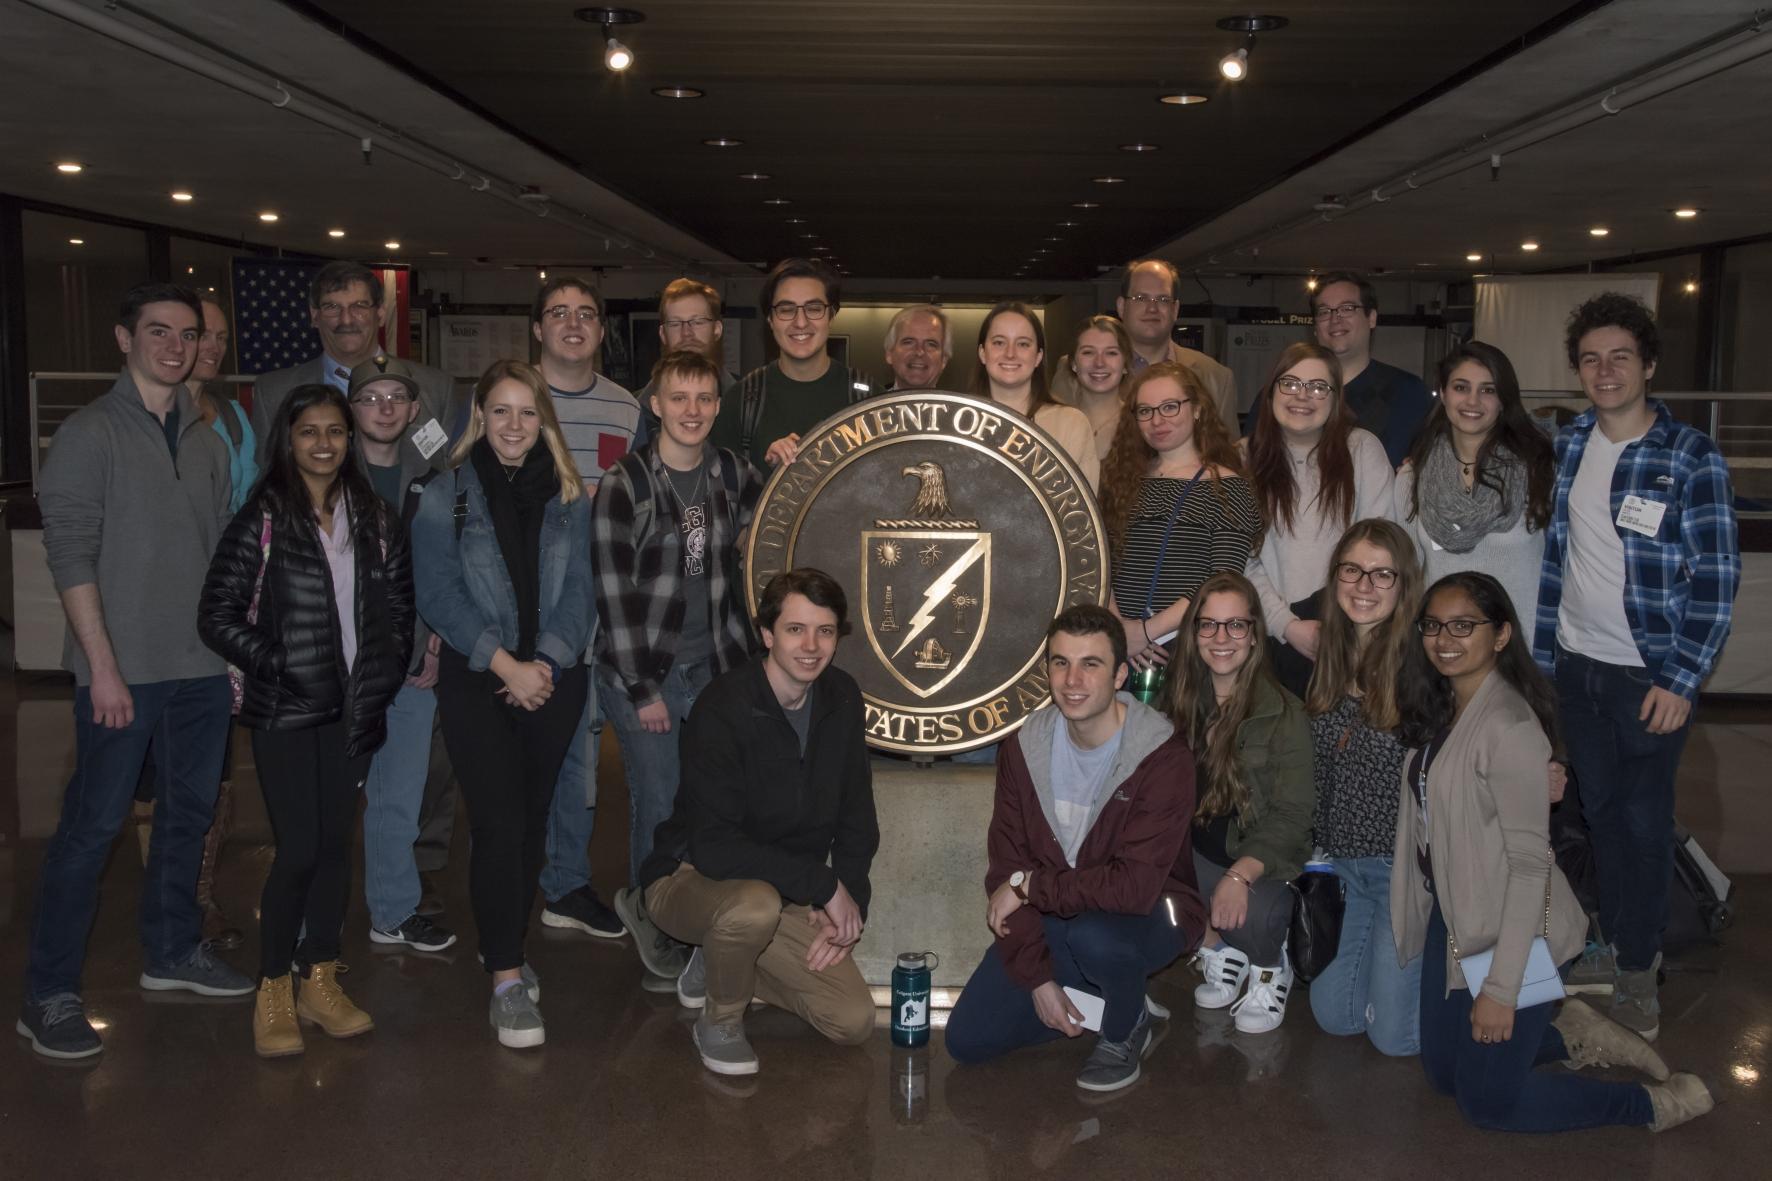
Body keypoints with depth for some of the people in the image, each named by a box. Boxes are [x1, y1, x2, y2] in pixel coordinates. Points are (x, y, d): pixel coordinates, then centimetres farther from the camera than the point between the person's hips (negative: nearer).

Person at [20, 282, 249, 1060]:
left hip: (203, 666, 6)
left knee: (189, 813, 14)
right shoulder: (90, 434, -6)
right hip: (124, 669, -6)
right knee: (93, 825, -2)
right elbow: (70, 555, -11)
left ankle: (172, 953, 31)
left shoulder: (204, 440, 11)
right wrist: (103, 666, -16)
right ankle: (49, 996, 9)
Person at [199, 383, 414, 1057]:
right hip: (286, 710, -4)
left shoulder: (373, 519, 7)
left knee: (336, 843, 8)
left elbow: (399, 603, 13)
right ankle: (274, 992, 11)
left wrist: (387, 673, 3)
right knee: (298, 848, -6)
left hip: (354, 706, 4)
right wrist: (275, 665, -13)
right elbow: (217, 616, -7)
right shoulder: (261, 520, -6)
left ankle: (320, 981, 21)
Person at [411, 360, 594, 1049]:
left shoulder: (568, 497, 9)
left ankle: (504, 946, 25)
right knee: (499, 822, -11)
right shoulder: (445, 497, 0)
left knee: (532, 818, 8)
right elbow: (439, 596, -6)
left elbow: (578, 590, 4)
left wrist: (546, 661, -10)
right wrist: (505, 663, -13)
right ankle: (507, 980, -6)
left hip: (553, 679, 3)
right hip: (476, 681, -3)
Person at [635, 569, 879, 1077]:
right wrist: (825, 885, -27)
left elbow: (856, 819, 5)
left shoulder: (841, 698, -3)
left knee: (854, 1021, -6)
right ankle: (720, 1022, -8)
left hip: (787, 892, 6)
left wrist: (848, 903, -9)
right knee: (757, 904, -40)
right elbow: (713, 847, -29)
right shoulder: (723, 708, -24)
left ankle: (715, 965, 15)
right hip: (691, 878, -6)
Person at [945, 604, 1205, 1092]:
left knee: (1093, 934, -39)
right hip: (1052, 919, 5)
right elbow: (1007, 865, -6)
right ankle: (1109, 999, 13)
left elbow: (1135, 886, -31)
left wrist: (1030, 885, -21)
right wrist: (1037, 977, -13)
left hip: (1147, 917, -4)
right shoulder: (1026, 745, -6)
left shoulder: (1163, 758, -23)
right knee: (967, 1038, -6)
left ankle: (1127, 1027, -4)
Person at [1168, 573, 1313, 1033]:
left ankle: (1270, 968, 6)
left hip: (1260, 859, -4)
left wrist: (1241, 874, -28)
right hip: (1193, 851, 4)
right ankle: (1216, 949, 5)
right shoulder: (1183, 702, 6)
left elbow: (1292, 816, -13)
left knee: (1253, 915, -34)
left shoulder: (1285, 714, -9)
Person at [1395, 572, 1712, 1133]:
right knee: (1444, 1072, 19)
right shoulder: (1440, 708, 3)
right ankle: (1572, 1034, 31)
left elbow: (1530, 862, -24)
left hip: (1508, 931, -8)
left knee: (1488, 1101, 5)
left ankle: (1660, 1102, 18)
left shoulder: (1508, 727, -24)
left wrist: (1501, 987, -23)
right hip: (1453, 918, 8)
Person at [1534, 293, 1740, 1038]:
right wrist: (1541, 653, 9)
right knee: (1600, 811, 14)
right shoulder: (1567, 446, 4)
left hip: (1650, 674, -4)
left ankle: (1638, 970, 18)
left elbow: (1717, 577, -10)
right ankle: (1612, 944, 29)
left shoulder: (1691, 458, -11)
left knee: (1644, 822, 3)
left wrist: (1681, 680, -14)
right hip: (1576, 664, 5)